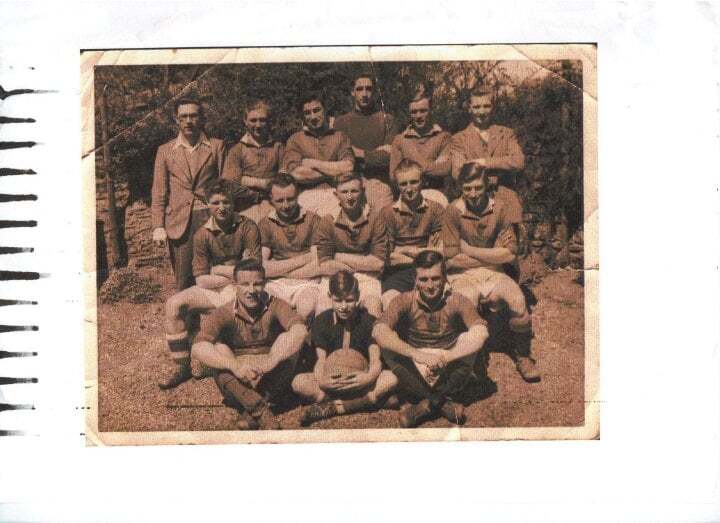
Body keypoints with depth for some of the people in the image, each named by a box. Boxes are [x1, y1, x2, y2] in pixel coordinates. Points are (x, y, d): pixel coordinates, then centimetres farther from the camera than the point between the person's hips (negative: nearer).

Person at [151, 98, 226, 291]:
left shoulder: (216, 147, 7)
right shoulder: (165, 151, 10)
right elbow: (159, 193, 9)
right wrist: (158, 226, 0)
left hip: (210, 217, -1)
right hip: (179, 222, 1)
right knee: (183, 281, 0)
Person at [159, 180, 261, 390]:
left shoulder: (247, 228, -7)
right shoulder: (203, 235, 0)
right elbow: (201, 280, -3)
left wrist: (219, 270, -10)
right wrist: (234, 275, -9)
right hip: (211, 291, 4)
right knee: (174, 304, -16)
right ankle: (182, 368, -8)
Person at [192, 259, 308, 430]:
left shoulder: (275, 306, -9)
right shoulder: (224, 314, -9)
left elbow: (300, 330, -30)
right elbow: (198, 348, -25)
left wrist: (271, 360, -44)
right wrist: (235, 366, -40)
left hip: (273, 382, 0)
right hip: (238, 384, 0)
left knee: (287, 340, -22)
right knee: (219, 349, -23)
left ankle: (252, 410, -25)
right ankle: (261, 410, -34)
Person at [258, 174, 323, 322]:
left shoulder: (312, 220, 10)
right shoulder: (265, 224, 13)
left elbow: (319, 266, -2)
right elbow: (260, 268, -2)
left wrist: (278, 270, 0)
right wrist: (303, 259, -2)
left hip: (307, 283, -1)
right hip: (275, 286, 1)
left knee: (307, 310, -35)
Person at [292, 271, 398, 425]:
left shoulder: (368, 321, -2)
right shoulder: (321, 321, 0)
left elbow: (375, 359, -10)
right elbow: (321, 359, -6)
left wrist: (370, 376, -35)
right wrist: (321, 380, -29)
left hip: (359, 379, 0)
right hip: (332, 379, 0)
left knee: (390, 379, -31)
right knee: (298, 382, -28)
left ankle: (331, 408, -32)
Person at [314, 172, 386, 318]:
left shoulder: (374, 219, 4)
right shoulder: (328, 222, 5)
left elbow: (378, 262, -3)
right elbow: (325, 266, -3)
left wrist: (341, 258, -2)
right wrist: (363, 263, -5)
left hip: (367, 279, 0)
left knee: (373, 307, -29)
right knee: (323, 310, -25)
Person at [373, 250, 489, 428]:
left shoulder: (456, 301, -9)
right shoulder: (405, 301, -9)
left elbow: (481, 332, -27)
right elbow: (378, 331, -26)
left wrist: (445, 356, -37)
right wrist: (416, 354, -38)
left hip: (448, 373, 0)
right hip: (415, 373, 0)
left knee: (469, 340, -22)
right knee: (388, 346, -24)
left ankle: (427, 403, -23)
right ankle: (444, 403, -26)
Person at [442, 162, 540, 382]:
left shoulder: (500, 209, 0)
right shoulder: (453, 211, -6)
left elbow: (509, 254, -5)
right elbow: (451, 259, -9)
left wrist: (469, 250, -8)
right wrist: (491, 256, -6)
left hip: (492, 273, 2)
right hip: (462, 276, -2)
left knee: (517, 299, -27)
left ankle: (521, 355, -3)